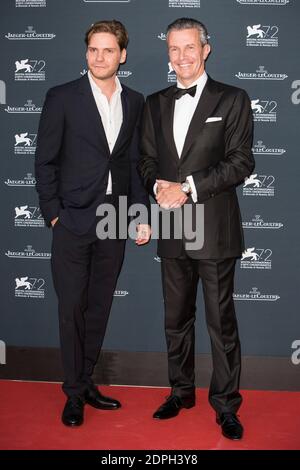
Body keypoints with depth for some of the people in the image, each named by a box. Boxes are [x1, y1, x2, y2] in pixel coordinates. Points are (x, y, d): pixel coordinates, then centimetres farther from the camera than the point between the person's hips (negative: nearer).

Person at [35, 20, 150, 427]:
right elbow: (45, 161, -2)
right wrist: (53, 214, -7)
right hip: (74, 223, -3)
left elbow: (135, 162, 10)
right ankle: (74, 393, 18)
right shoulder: (62, 98, -2)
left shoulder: (134, 102, 9)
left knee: (99, 307, 12)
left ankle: (86, 382, 28)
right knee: (72, 308, 3)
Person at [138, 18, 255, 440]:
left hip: (214, 228, -4)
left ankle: (226, 405, 19)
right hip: (172, 230, 5)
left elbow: (241, 162, -8)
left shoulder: (232, 100, 0)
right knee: (176, 318, 15)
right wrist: (159, 186, -8)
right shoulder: (155, 103, 13)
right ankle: (181, 392, 32)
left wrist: (189, 188, -16)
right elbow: (147, 159, 14)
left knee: (222, 321, 4)